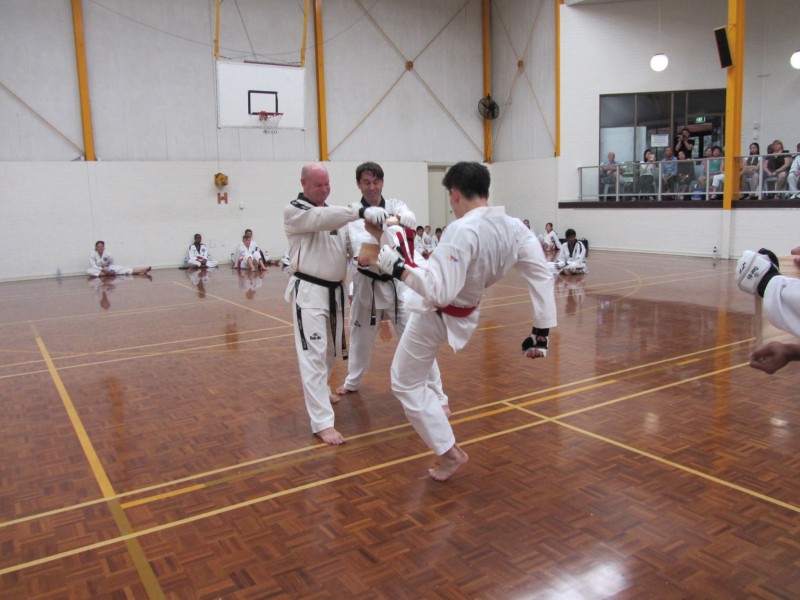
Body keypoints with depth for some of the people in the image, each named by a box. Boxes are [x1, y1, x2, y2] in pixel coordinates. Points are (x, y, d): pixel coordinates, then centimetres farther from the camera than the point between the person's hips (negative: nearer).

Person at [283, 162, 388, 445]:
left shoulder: (332, 213, 12)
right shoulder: (294, 212, -10)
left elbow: (349, 245, 12)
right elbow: (323, 220, -30)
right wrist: (362, 211, -42)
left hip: (334, 291, 7)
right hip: (309, 292, -7)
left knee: (331, 349, 21)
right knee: (313, 355, -10)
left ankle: (320, 390, 48)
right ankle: (322, 422, -7)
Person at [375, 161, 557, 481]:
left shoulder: (462, 231, -35)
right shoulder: (516, 228, -12)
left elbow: (439, 291, -37)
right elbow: (542, 276, -10)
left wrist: (398, 268, -24)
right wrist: (541, 332, -3)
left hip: (436, 316, -8)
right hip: (464, 313, 8)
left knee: (407, 384, 10)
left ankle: (450, 454, 15)